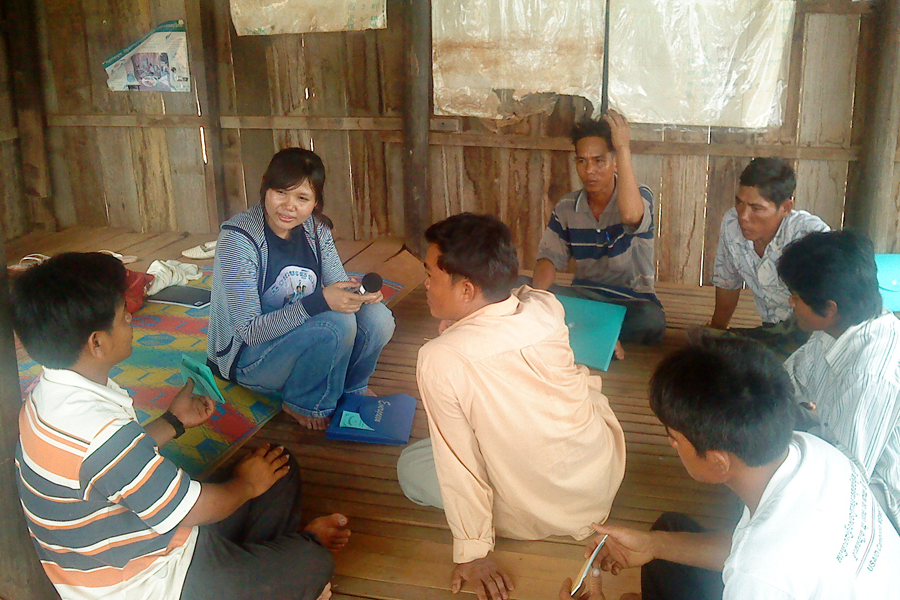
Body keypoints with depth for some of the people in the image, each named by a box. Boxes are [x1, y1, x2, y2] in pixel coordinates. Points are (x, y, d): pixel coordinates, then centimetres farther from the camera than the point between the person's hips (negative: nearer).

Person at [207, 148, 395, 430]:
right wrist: (317, 301, -38)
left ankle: (349, 389, 10)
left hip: (298, 337, 6)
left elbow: (339, 287, 1)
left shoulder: (315, 228, -6)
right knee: (337, 324, -30)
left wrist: (361, 294, -25)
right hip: (247, 355, -6)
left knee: (377, 317, -17)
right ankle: (301, 404, -5)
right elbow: (250, 330, -27)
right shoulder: (237, 238, -24)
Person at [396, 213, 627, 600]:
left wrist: (471, 553, -6)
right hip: (608, 477, 5)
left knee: (410, 466, 16)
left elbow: (459, 464, -19)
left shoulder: (439, 360, -26)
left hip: (540, 517, -5)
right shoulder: (547, 307, -12)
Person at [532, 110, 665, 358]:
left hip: (631, 300, -4)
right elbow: (549, 258, 1)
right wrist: (538, 295, -22)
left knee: (652, 320, -39)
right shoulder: (566, 209, 6)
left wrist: (623, 147, -29)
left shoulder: (640, 197, -7)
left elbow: (631, 215, -32)